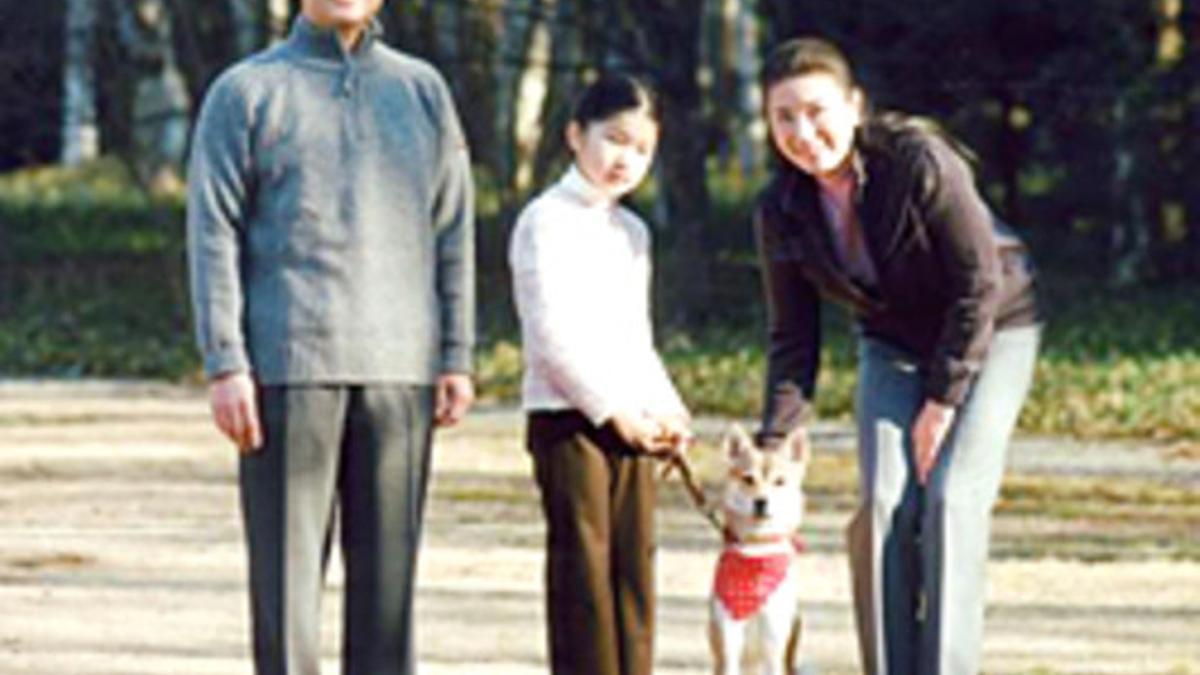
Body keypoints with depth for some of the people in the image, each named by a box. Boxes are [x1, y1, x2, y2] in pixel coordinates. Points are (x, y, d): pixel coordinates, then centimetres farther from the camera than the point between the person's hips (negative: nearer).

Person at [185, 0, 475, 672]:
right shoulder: (247, 92, 4)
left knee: (390, 565, 4)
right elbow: (214, 234, -1)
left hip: (400, 366, 3)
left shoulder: (423, 90, 14)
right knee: (287, 565, -3)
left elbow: (453, 233, 13)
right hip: (288, 363, -3)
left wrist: (458, 358, 5)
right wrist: (225, 364, -10)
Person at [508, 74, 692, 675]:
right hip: (568, 419, -7)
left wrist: (667, 409, 5)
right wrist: (612, 409, -16)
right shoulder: (547, 220, -6)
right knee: (584, 568, -7)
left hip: (630, 422, 7)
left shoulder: (632, 232, 18)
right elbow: (551, 334, -14)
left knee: (635, 567, 6)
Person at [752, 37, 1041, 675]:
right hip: (894, 347, 5)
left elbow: (980, 285, -23)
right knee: (883, 505, -9)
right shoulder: (780, 212, -11)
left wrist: (943, 400, -20)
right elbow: (792, 339, -3)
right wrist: (774, 445, -12)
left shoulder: (920, 161, -28)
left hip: (989, 334, -5)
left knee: (951, 499, -17)